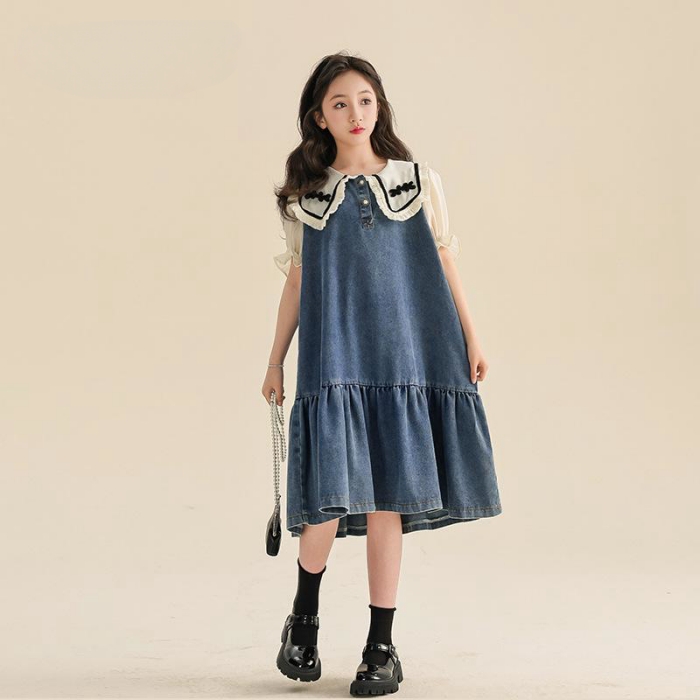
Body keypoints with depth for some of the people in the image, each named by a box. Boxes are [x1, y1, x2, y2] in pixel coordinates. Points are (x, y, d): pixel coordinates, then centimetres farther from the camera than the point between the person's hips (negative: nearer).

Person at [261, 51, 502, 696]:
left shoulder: (420, 182, 7)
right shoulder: (307, 196, 8)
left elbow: (446, 266, 11)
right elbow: (297, 282, 12)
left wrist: (470, 341, 7)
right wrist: (276, 360, 13)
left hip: (404, 358, 0)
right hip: (333, 360, 0)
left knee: (386, 500, 1)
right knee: (331, 495, -10)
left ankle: (382, 647, 12)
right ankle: (304, 618, 17)